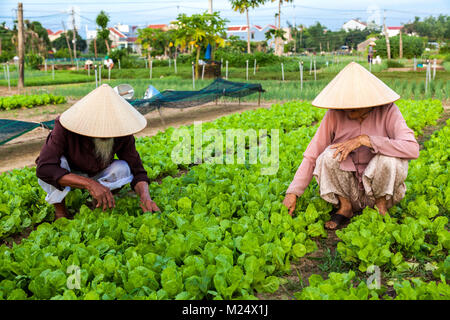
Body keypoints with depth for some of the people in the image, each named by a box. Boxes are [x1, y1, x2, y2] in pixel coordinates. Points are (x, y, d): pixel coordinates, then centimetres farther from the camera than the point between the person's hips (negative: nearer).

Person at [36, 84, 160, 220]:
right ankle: (60, 210, -10)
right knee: (59, 163, -36)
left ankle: (97, 204, 0)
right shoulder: (64, 129, -34)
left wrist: (145, 197, -42)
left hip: (94, 174, 2)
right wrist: (90, 183, -51)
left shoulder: (122, 133, -25)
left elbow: (137, 171, -20)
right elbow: (44, 168, -42)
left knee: (122, 169, -26)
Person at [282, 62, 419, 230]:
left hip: (380, 185, -1)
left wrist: (364, 139, -34)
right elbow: (311, 156, -10)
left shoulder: (387, 111, -16)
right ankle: (345, 207, -5)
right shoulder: (334, 115, -13)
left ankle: (381, 204, -3)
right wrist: (292, 193, -17)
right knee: (329, 155, -27)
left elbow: (413, 149, -30)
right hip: (347, 188, 1)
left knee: (391, 158, -31)